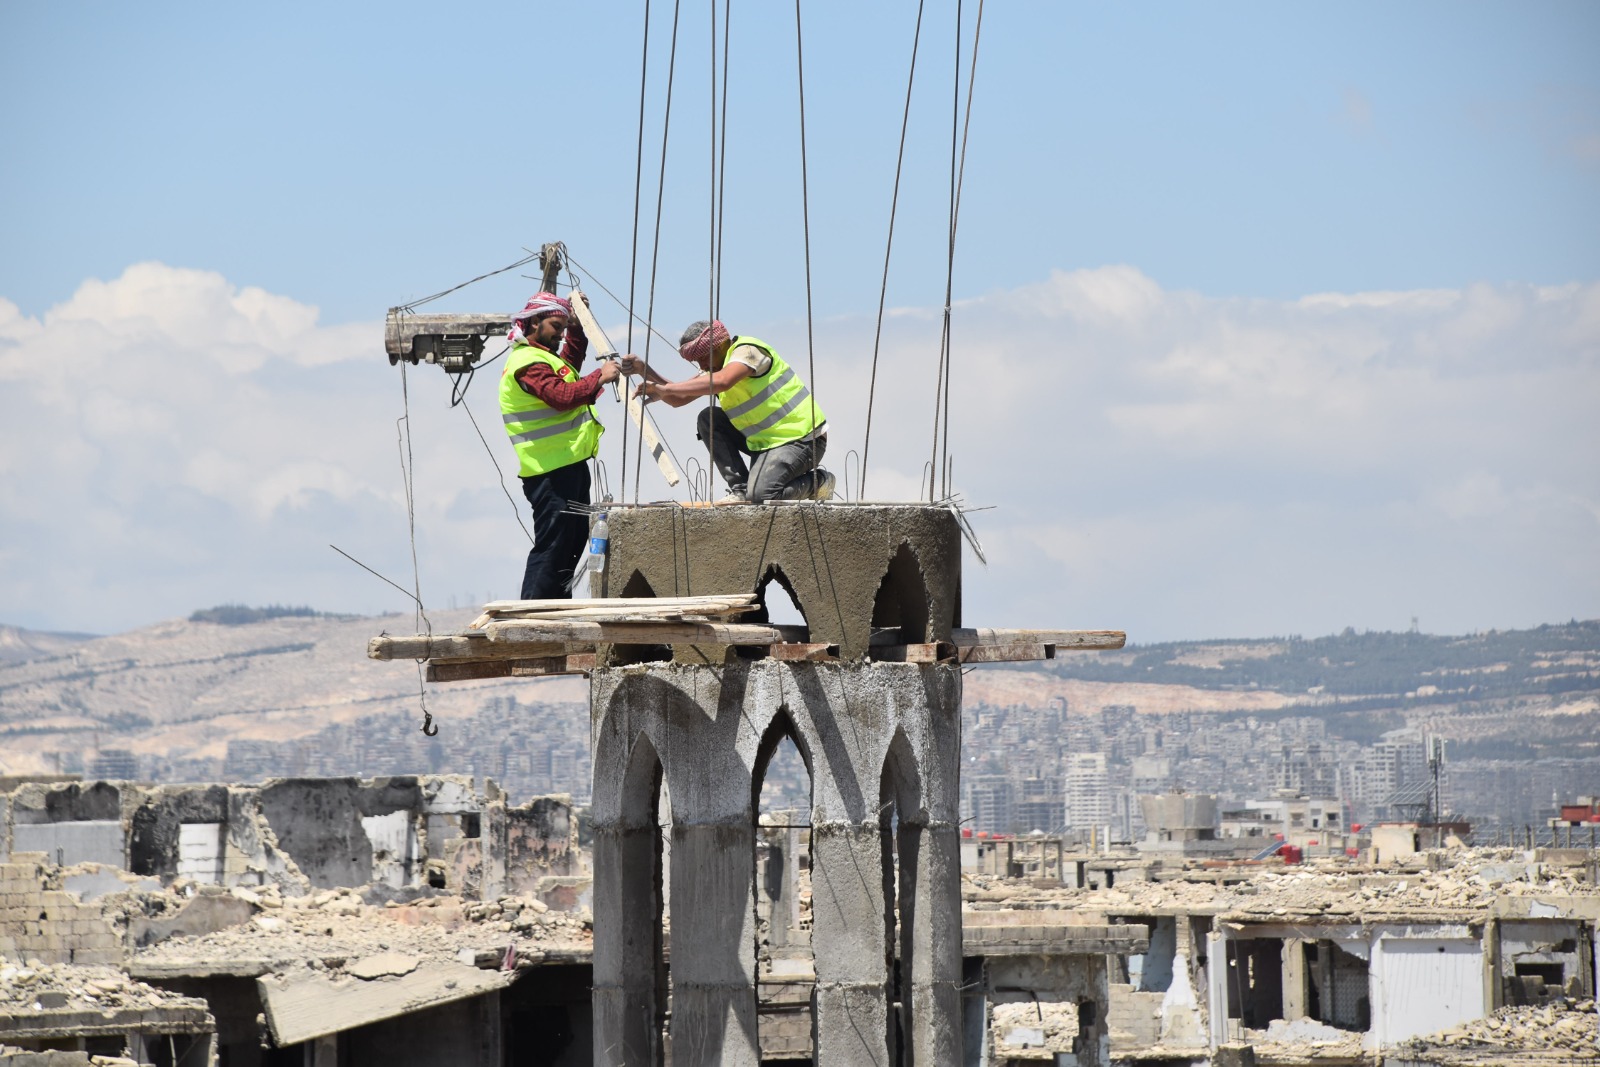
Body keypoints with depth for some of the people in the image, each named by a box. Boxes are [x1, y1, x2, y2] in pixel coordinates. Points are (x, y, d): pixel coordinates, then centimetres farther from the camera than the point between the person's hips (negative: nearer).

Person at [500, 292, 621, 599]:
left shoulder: (543, 356, 20)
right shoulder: (527, 362, -14)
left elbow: (570, 362, 41)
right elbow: (561, 395, -29)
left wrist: (576, 325, 32)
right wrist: (599, 378, -30)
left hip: (569, 466, 11)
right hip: (552, 472, -11)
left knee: (573, 541, 16)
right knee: (552, 546, -12)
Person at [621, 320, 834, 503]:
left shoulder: (747, 350, -16)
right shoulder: (716, 365, 11)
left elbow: (722, 381, -36)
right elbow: (678, 399, 8)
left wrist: (666, 389, -33)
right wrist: (644, 370, -6)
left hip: (802, 438, -9)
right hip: (764, 439, 9)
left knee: (760, 496, -27)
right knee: (708, 421, -1)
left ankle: (817, 482, 1)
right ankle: (740, 490, -2)